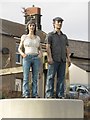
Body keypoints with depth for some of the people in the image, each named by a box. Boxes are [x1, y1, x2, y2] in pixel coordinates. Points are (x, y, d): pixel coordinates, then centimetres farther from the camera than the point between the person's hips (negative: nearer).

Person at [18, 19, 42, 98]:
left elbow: (40, 50, 21)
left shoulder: (38, 38, 14)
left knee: (35, 77, -3)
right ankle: (26, 94, -10)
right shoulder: (24, 37, 9)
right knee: (26, 77, -10)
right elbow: (20, 48, 11)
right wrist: (22, 54, -10)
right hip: (27, 58, -2)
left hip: (36, 58, 2)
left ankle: (35, 94, -2)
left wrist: (40, 54, -2)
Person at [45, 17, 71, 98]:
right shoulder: (50, 35, 7)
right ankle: (49, 95, -8)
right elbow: (48, 46, -5)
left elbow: (67, 48, 15)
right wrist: (49, 57, -18)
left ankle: (60, 95, 1)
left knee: (61, 77, 1)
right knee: (51, 77, -7)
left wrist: (68, 58, 1)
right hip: (53, 59, -5)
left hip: (62, 60, 5)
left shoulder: (64, 36, 22)